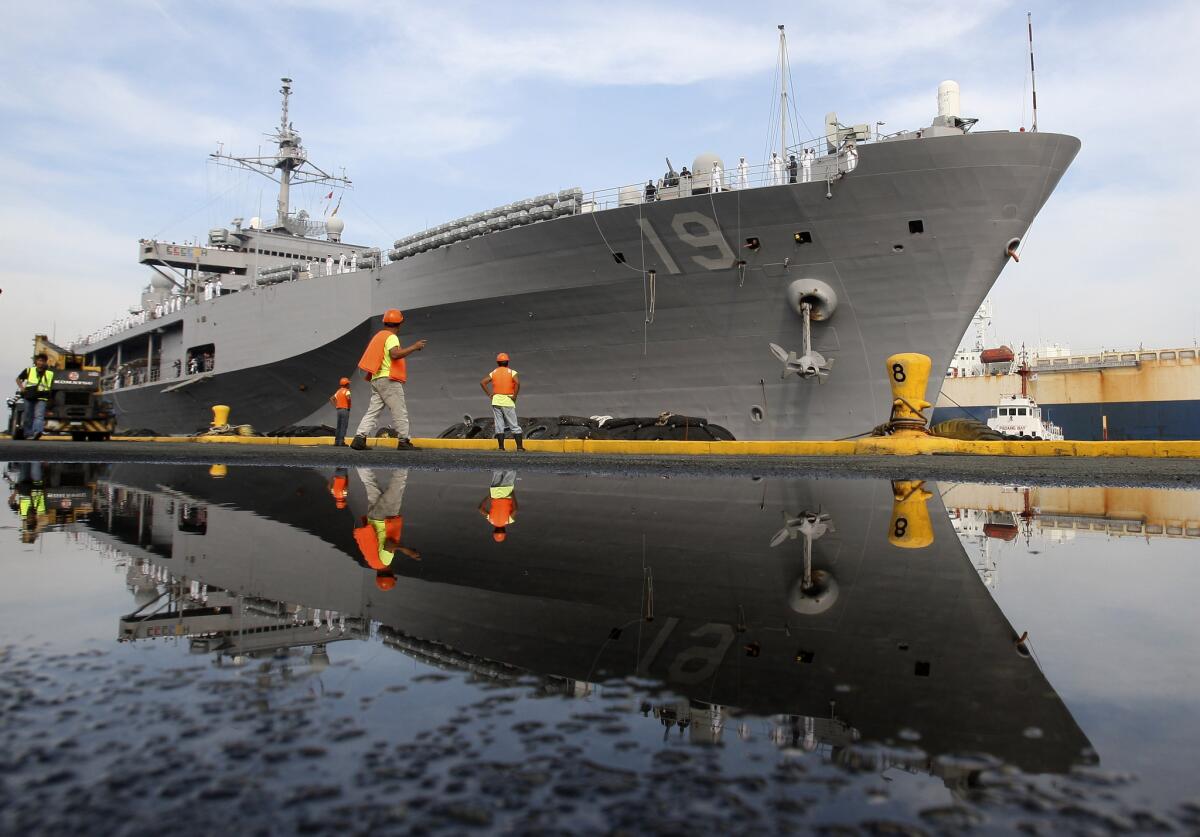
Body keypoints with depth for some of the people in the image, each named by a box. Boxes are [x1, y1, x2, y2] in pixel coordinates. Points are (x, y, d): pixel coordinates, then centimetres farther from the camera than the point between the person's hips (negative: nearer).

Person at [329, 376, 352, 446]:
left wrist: (335, 406, 14)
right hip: (345, 410, -8)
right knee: (344, 426, -8)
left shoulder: (338, 391, 16)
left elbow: (331, 399, 19)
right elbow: (348, 398, -28)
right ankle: (341, 442, -12)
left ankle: (337, 441, 11)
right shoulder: (346, 391, -8)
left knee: (339, 427, 11)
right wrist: (349, 405, -13)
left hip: (339, 410, 8)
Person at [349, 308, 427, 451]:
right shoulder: (391, 337, -7)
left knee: (372, 412, 4)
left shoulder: (378, 336, 21)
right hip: (389, 380, -9)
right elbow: (394, 354, -24)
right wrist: (414, 347, -21)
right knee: (400, 411, -3)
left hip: (376, 379, 9)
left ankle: (359, 438, -7)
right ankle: (404, 441, -3)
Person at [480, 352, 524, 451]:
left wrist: (489, 393, 3)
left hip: (496, 401, 2)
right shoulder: (512, 372, -2)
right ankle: (520, 447, -1)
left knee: (499, 425, 6)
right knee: (515, 426, 2)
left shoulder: (493, 372, 8)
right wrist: (514, 396, -11)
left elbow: (482, 382, 0)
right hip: (508, 402, -2)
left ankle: (501, 447, 4)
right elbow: (517, 383, -20)